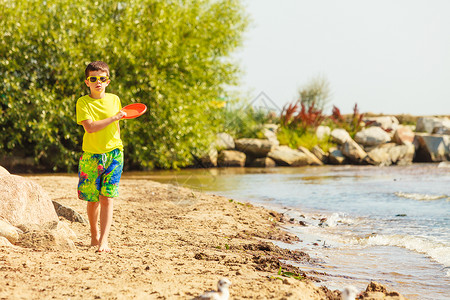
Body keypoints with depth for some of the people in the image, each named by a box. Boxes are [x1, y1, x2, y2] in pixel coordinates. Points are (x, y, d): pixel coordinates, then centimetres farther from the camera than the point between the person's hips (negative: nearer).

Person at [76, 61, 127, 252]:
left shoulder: (114, 100, 6)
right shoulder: (83, 102, -4)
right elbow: (90, 127, -19)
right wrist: (115, 117, -19)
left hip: (113, 155, 1)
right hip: (91, 156, -1)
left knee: (107, 199, -8)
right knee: (92, 200, 7)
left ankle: (103, 240, -10)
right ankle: (94, 236, 28)